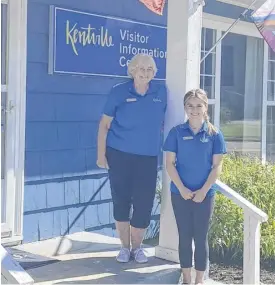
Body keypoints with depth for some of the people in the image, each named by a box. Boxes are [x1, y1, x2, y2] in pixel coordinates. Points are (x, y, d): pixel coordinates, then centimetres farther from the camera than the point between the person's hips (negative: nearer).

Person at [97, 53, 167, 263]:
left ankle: (137, 247, 21)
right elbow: (104, 124, -2)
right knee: (121, 201, 6)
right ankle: (124, 247, 22)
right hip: (119, 155, -1)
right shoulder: (119, 92, -4)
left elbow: (164, 122, 13)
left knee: (144, 203, 1)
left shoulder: (161, 92, 1)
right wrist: (101, 154, -5)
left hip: (148, 157, 1)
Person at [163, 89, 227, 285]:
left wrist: (203, 191, -10)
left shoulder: (214, 134, -2)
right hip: (180, 193, 1)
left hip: (205, 194, 0)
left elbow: (217, 166, -2)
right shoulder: (176, 132, -2)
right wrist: (182, 189, -11)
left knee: (201, 237, 6)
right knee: (184, 236, 8)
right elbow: (170, 163, -3)